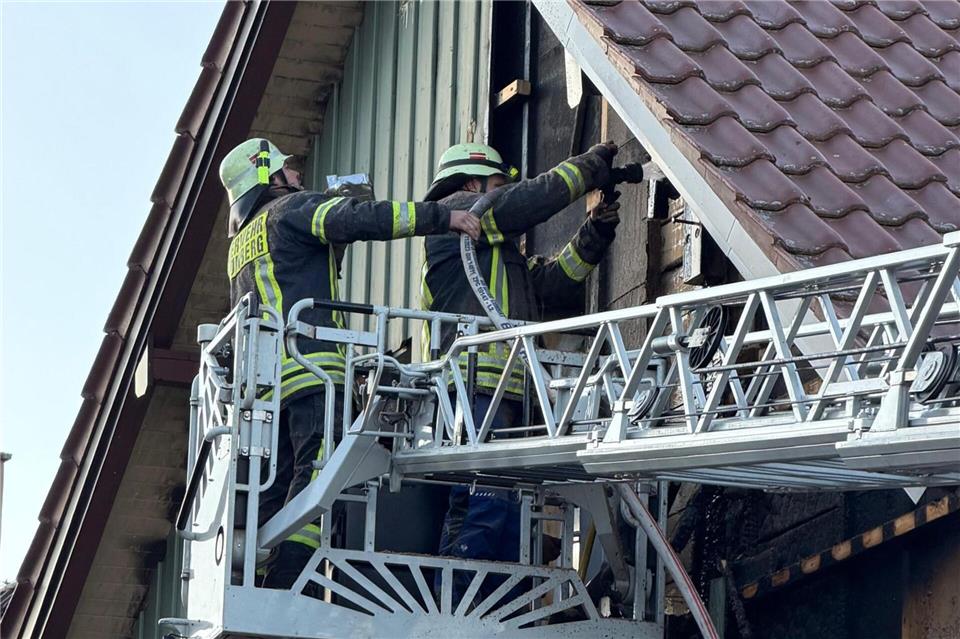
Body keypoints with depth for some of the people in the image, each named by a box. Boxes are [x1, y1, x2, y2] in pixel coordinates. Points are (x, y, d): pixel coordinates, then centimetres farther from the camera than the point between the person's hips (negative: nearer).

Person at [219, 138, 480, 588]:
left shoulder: (240, 246, 31)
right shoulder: (290, 209, 5)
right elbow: (359, 219, -10)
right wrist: (442, 216, -11)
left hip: (265, 379, 9)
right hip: (309, 365, -9)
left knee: (277, 489, 5)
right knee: (318, 473, -17)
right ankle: (284, 591, -28)